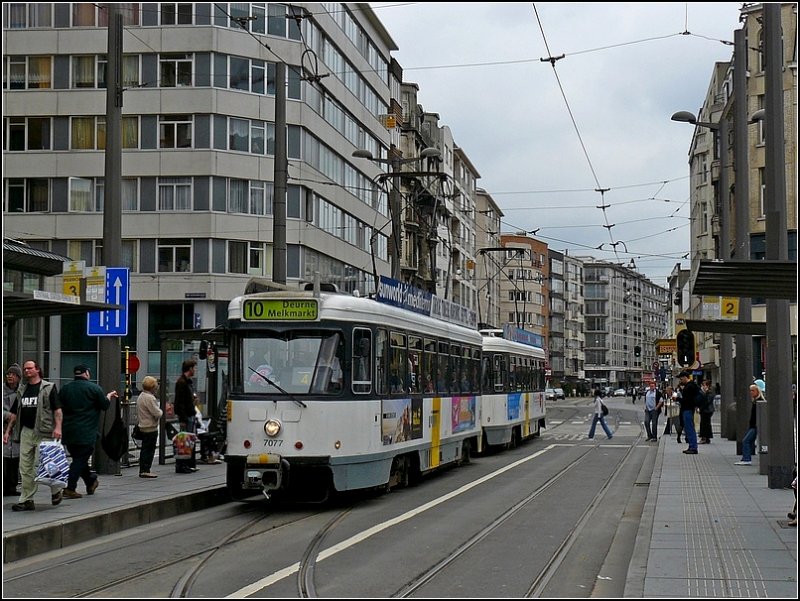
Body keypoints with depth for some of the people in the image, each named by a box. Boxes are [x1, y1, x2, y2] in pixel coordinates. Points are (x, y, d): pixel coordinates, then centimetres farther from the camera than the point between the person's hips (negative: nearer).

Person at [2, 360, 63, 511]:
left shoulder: (49, 387, 1)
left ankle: (56, 491, 15)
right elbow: (14, 412, 20)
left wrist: (58, 427, -17)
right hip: (26, 432, 6)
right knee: (25, 468, 2)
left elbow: (57, 409, -5)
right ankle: (26, 500, 6)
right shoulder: (22, 390, 17)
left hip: (43, 432, -6)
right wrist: (8, 431, 14)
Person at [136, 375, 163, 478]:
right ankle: (145, 470, -6)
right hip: (151, 428, -10)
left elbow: (138, 413, 21)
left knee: (144, 449, 13)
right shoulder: (150, 398, -18)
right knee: (149, 450, -5)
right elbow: (157, 414, -20)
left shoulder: (140, 396, 13)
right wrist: (161, 411, -1)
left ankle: (142, 470, 17)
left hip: (143, 427, 10)